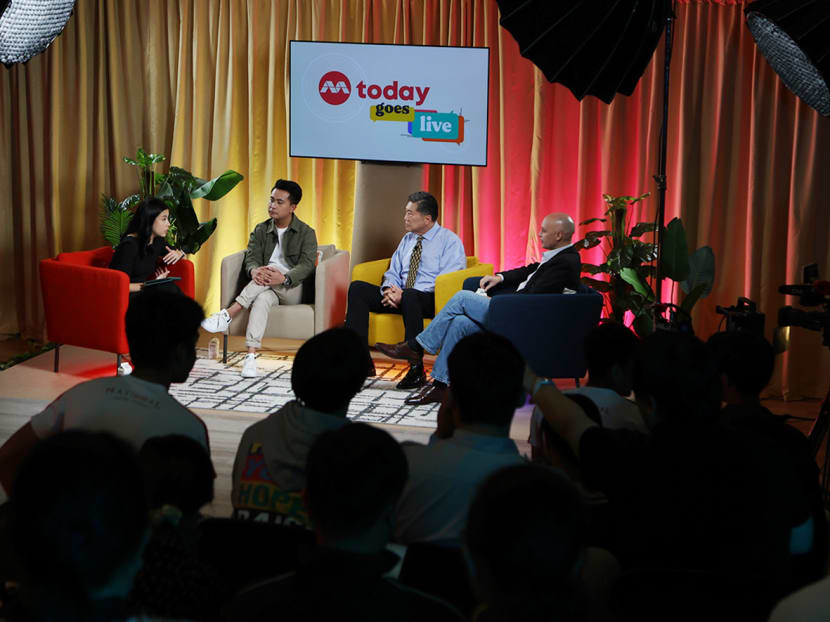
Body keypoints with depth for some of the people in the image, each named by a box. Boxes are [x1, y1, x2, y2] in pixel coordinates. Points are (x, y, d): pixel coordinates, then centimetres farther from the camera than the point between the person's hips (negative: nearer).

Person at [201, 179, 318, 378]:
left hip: (293, 290, -1)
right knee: (262, 299, -36)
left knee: (273, 269, -33)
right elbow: (251, 258, 0)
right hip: (268, 290, 2)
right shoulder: (261, 231, 15)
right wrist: (254, 271, -28)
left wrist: (284, 278, -32)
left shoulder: (306, 233, 4)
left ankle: (227, 315, -39)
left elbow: (307, 265, -11)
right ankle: (251, 356, -53)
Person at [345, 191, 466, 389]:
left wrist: (403, 295, -21)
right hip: (400, 297, 7)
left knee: (410, 295, -41)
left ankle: (416, 369, -34)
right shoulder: (407, 239, 19)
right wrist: (390, 290, -8)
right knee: (357, 288, -10)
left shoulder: (450, 241, -5)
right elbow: (392, 273, 19)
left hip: (430, 301, -7)